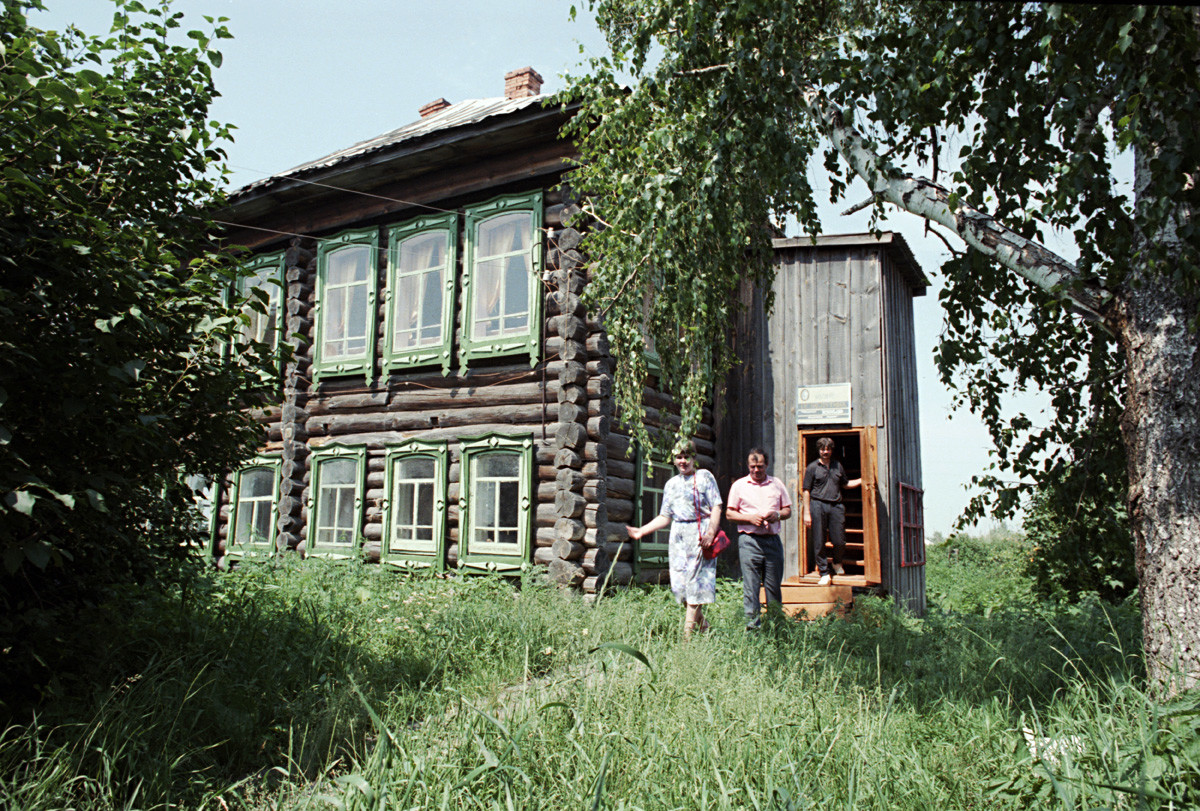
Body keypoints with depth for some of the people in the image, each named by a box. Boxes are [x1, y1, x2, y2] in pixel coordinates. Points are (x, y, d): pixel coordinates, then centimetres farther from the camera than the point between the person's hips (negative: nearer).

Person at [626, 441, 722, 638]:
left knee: (696, 580, -8)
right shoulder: (671, 484, 19)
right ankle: (703, 625, 15)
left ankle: (688, 632, -7)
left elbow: (716, 507, -2)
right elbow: (665, 517, 20)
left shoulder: (704, 476, 5)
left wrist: (711, 532, -16)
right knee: (679, 581, -1)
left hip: (699, 533, -5)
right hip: (678, 536, 5)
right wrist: (642, 531, 12)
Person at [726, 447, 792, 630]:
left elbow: (788, 510, 16)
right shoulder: (739, 485, 7)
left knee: (774, 586, 6)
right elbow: (729, 513, 4)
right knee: (750, 587, -5)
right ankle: (752, 625, 0)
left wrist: (777, 515, -6)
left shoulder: (777, 484, 13)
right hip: (749, 541, -2)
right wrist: (750, 518, -11)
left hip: (773, 540, 2)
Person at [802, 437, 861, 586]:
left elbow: (845, 484, 28)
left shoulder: (838, 466, 16)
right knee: (818, 542, -1)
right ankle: (824, 573, 10)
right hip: (818, 505, -3)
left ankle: (837, 563, 33)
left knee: (840, 541, 2)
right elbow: (806, 491, 1)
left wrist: (862, 480, 15)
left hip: (836, 506, 3)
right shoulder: (812, 468, 3)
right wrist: (807, 513, -5)